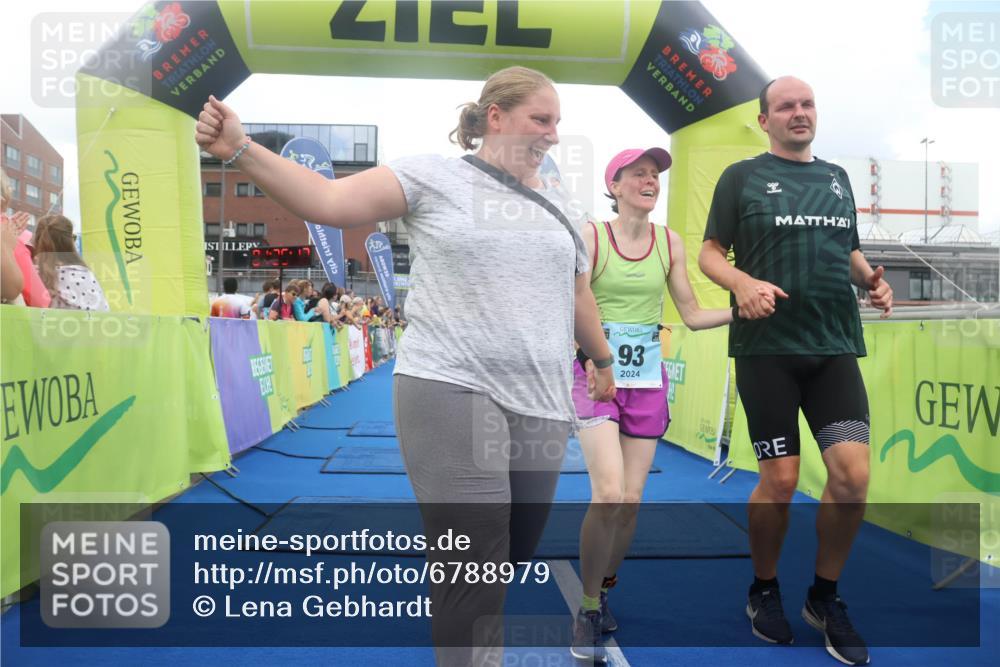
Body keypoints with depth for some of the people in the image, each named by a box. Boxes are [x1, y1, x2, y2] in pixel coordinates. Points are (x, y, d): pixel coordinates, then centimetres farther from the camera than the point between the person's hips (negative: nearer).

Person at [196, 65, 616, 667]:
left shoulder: (560, 206, 16)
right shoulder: (435, 176, 0)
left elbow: (579, 299, 27)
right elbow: (330, 201, -9)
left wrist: (605, 360, 36)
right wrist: (240, 150, -18)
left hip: (541, 407, 6)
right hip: (451, 392, -5)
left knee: (510, 567, 13)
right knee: (472, 573, -7)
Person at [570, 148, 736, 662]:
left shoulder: (669, 242, 7)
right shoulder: (589, 235, -4)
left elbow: (693, 315, 11)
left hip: (648, 377, 4)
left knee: (631, 500, 4)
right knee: (609, 494, -17)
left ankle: (602, 590, 28)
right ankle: (587, 612, 1)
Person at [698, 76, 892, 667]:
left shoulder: (837, 177, 17)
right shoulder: (742, 176, 4)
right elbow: (709, 254, 1)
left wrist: (872, 279, 3)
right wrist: (742, 282, -20)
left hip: (836, 347, 4)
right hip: (767, 347, -4)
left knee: (853, 477, -4)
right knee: (780, 482, -1)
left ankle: (826, 597, 20)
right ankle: (765, 591, 25)